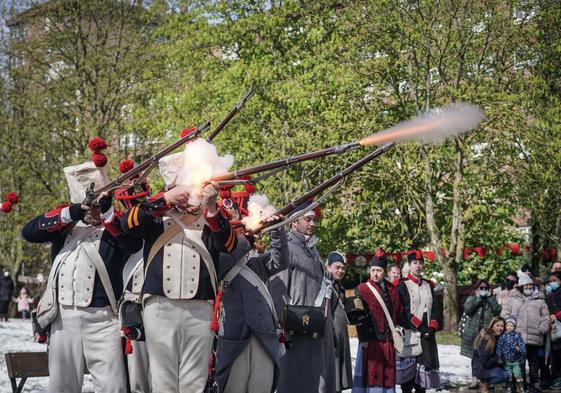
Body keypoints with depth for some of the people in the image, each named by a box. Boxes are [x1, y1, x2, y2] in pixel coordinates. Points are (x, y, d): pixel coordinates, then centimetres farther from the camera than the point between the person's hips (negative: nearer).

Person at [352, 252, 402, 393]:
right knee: (370, 374, -4)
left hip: (389, 340, 5)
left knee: (388, 374, 7)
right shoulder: (362, 290, -2)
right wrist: (363, 339, -14)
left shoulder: (393, 290, 13)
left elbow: (398, 313, 15)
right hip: (371, 340, -5)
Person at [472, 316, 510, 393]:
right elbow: (485, 362, -20)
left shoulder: (501, 338, 1)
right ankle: (484, 383, -5)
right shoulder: (485, 339, -18)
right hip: (481, 368, -7)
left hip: (494, 367, 7)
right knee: (504, 375, -28)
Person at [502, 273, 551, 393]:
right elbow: (505, 314, 7)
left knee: (534, 361, 7)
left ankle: (535, 383, 15)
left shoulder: (540, 301, 12)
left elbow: (546, 317, 10)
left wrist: (542, 329, -4)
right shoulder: (513, 300, 10)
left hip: (534, 338, 1)